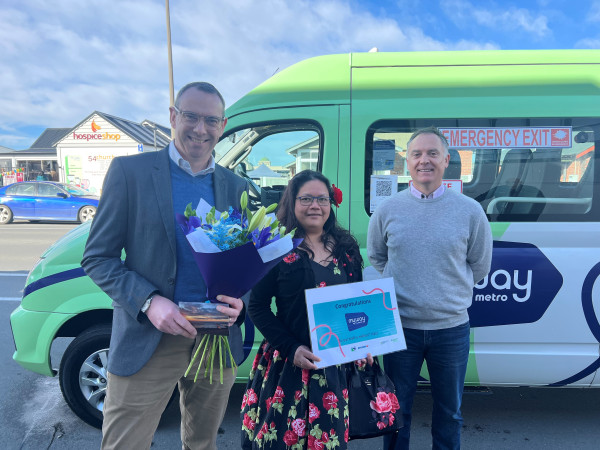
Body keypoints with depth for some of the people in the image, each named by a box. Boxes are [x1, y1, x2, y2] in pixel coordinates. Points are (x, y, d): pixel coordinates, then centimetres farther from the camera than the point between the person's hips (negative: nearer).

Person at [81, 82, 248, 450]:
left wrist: (239, 302, -11)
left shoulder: (236, 187, 5)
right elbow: (97, 258, -4)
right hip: (147, 342, -3)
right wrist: (149, 302, -19)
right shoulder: (130, 171, -4)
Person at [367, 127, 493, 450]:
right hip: (399, 326, 0)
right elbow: (376, 257, 11)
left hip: (452, 328, 0)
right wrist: (404, 282, 5)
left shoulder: (470, 211, -5)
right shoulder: (386, 210, -4)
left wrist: (447, 287, 3)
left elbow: (479, 266, 6)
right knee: (396, 409, 17)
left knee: (449, 411, 20)